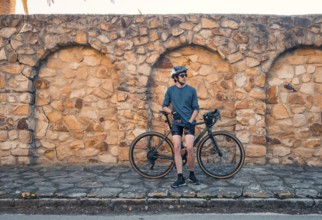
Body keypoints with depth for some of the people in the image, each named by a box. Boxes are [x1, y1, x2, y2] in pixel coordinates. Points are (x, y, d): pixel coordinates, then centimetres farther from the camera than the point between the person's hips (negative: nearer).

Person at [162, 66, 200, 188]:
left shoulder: (191, 90, 1)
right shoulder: (170, 90, 4)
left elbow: (196, 108, 1)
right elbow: (164, 106, 7)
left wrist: (190, 121, -11)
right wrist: (172, 112, -12)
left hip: (189, 122, -1)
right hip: (176, 123, 1)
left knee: (189, 148, -12)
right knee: (177, 148, -6)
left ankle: (192, 175, 8)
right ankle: (180, 178, -1)